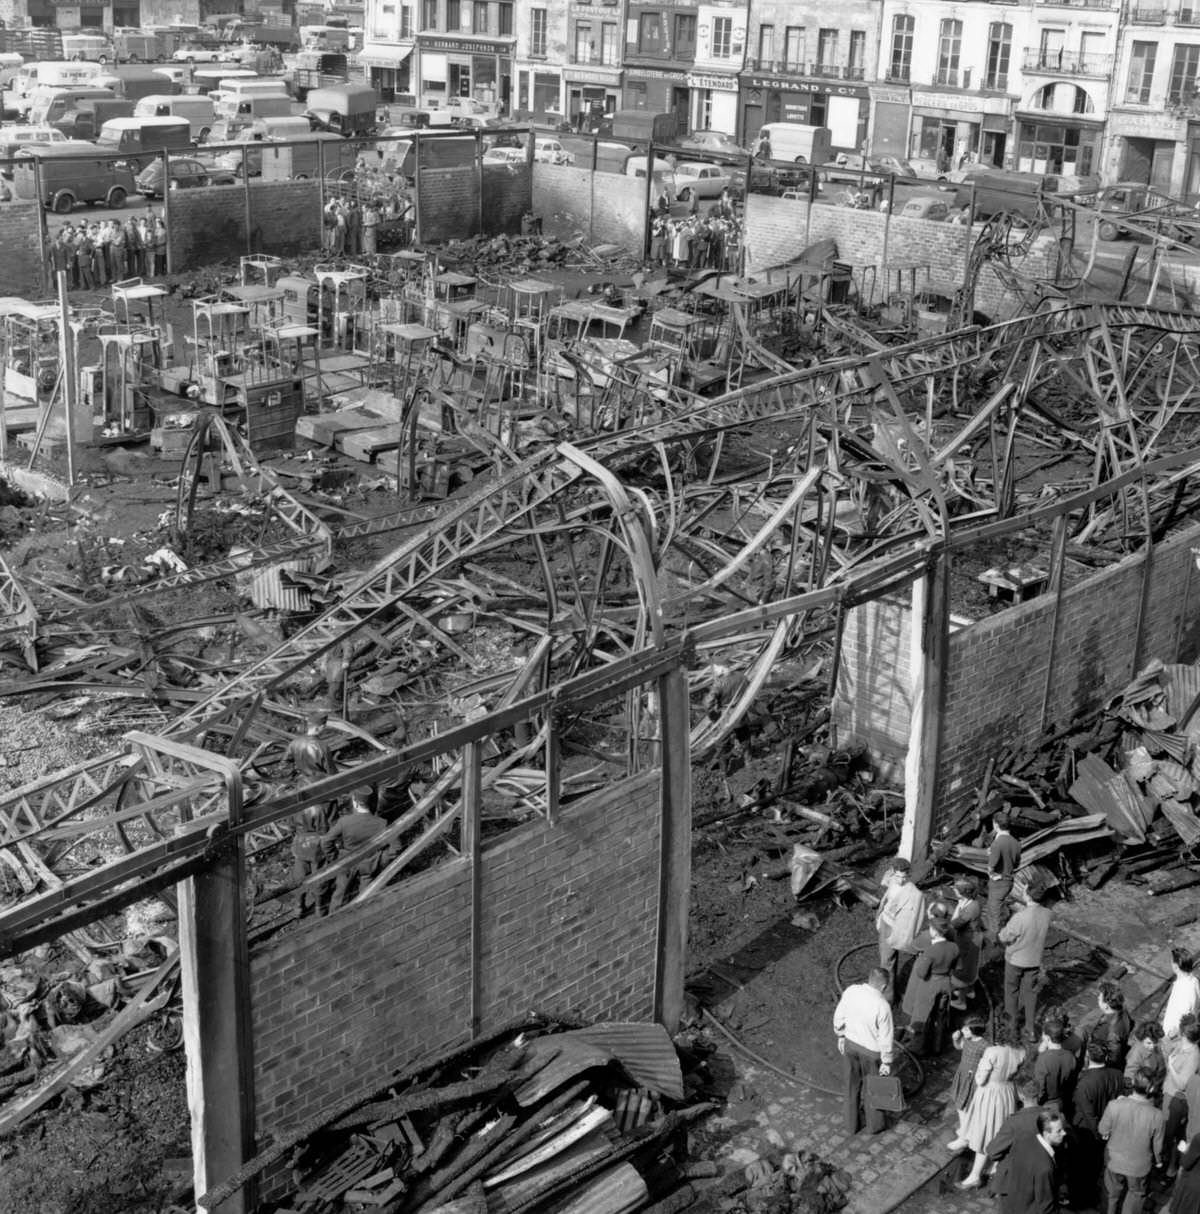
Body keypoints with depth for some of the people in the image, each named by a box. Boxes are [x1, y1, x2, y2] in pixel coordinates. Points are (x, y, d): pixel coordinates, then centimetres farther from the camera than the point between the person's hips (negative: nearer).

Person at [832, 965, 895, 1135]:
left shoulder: (850, 991, -17)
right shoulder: (882, 1006, -31)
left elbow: (839, 1017, -2)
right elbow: (886, 1038, -21)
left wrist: (841, 1036, 15)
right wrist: (886, 1063, -8)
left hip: (850, 1044, 4)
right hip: (872, 1051, -4)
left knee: (852, 1085, 24)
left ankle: (852, 1124, 41)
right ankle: (875, 1123, 44)